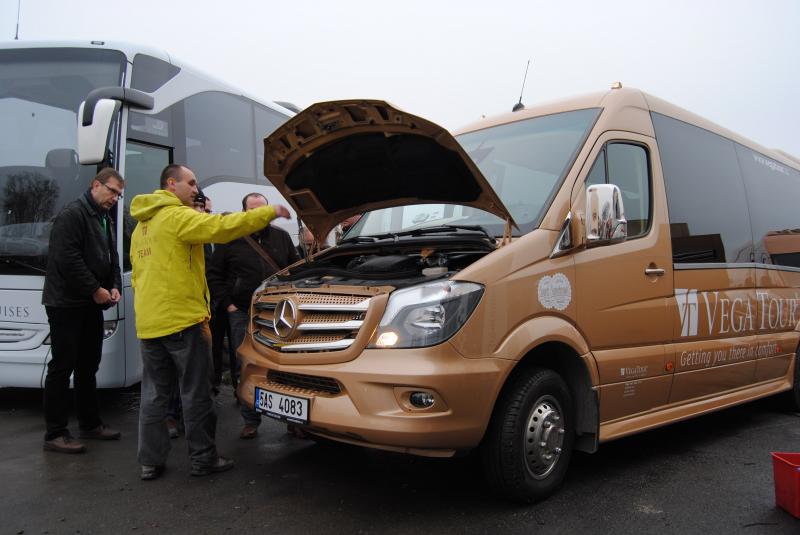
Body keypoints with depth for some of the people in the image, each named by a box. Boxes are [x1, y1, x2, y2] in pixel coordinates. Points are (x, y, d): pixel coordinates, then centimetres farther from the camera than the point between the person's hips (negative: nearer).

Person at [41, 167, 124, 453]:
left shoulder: (106, 220, 16)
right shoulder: (72, 215, -12)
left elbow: (113, 258, 19)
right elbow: (67, 259, -21)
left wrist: (114, 286, 2)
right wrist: (95, 289, -18)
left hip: (91, 305, 9)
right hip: (67, 304, -9)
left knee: (88, 366, 14)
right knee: (62, 367, -5)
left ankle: (90, 424, 23)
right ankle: (55, 434, 2)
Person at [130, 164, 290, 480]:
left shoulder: (141, 227, 20)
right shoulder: (177, 216, -9)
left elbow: (138, 274, 22)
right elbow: (221, 227, -22)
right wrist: (269, 213, -18)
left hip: (148, 323, 9)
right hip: (183, 320, -8)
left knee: (153, 394, 12)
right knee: (196, 394, 2)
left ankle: (150, 462, 17)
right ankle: (204, 459, 11)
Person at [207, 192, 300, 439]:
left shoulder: (281, 237, 8)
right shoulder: (231, 239, 2)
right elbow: (214, 274, 5)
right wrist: (228, 303, -2)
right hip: (243, 314, -1)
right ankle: (251, 421, 16)